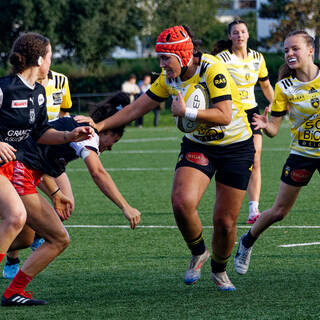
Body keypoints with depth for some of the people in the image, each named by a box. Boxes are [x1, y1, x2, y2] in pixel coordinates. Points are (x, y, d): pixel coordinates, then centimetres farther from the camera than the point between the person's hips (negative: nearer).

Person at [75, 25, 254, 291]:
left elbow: (224, 116, -30)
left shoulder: (212, 70, -23)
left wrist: (186, 112, -30)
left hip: (236, 147, -4)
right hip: (198, 146, 4)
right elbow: (134, 110, 5)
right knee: (182, 202, -24)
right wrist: (99, 125, -2)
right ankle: (198, 254, 5)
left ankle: (219, 270, 28)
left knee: (225, 221, -3)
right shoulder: (169, 79, -3)